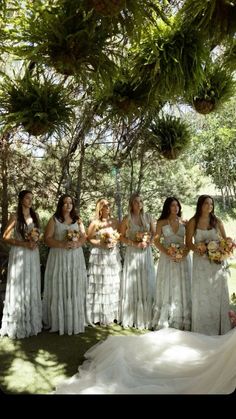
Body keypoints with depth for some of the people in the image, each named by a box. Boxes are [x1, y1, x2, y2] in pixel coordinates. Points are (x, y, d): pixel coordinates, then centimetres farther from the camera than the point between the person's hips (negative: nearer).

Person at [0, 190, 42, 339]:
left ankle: (31, 322, 23)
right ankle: (18, 325, 13)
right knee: (19, 287, 0)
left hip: (33, 254, 5)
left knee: (32, 286, 10)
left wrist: (36, 241, -3)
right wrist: (25, 244, -17)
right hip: (19, 254, -5)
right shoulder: (15, 217, -6)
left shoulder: (35, 216, 9)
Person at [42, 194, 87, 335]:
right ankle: (59, 322, 8)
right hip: (59, 257, -2)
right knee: (59, 289, -2)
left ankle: (75, 321, 12)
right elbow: (47, 239, -5)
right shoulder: (54, 220, 2)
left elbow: (84, 236, 8)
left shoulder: (77, 219, 11)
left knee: (75, 288, 3)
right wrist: (62, 244, -19)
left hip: (76, 258, 3)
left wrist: (77, 244, -13)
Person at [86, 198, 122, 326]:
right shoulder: (95, 223, -2)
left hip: (113, 256, 3)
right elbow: (89, 239, -2)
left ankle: (113, 314, 16)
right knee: (100, 285, -1)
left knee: (113, 284, 6)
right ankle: (98, 316, 7)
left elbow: (120, 236, 13)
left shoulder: (115, 222, 7)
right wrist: (101, 243, -14)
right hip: (99, 256, -3)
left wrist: (114, 242, -6)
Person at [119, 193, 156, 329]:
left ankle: (146, 317, 16)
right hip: (133, 253, -2)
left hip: (146, 253, 3)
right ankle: (132, 318, 14)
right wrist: (134, 243, -12)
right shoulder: (127, 219, -3)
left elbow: (154, 233, 9)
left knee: (147, 283, 5)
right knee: (133, 283, 2)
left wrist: (148, 241, -9)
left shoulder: (148, 216, 4)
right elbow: (121, 237, 1)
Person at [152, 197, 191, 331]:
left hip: (183, 257, 2)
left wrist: (185, 253, -12)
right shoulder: (161, 222, 1)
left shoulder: (184, 222, 6)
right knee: (167, 287, 3)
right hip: (167, 257, -2)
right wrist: (168, 254, -14)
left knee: (182, 287, 5)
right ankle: (165, 321, 13)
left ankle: (182, 321, 15)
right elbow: (156, 241, -3)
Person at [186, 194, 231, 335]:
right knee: (202, 294, 6)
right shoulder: (193, 222, -2)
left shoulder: (217, 221, 2)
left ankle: (219, 328, 20)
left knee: (218, 293, 7)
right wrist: (197, 249, -19)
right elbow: (188, 242, 0)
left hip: (217, 261, 1)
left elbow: (225, 239, 8)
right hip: (201, 262, -1)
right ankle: (203, 329, 18)